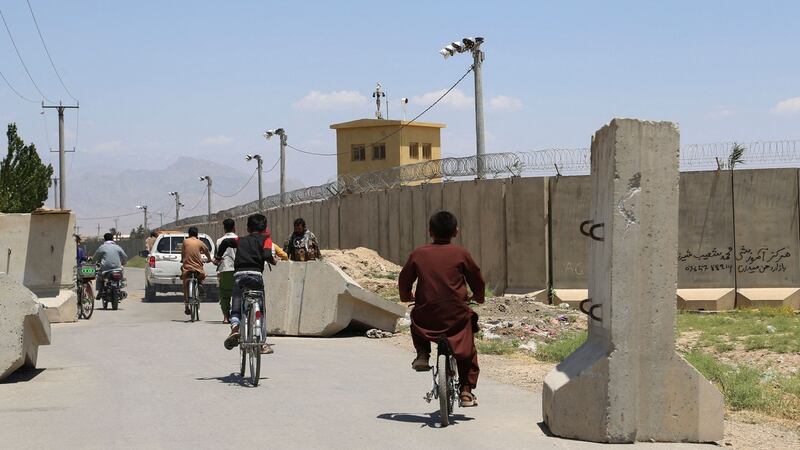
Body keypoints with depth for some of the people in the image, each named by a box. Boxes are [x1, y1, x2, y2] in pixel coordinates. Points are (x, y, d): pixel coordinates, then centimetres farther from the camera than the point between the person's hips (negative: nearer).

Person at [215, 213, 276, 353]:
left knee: (235, 309, 11)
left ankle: (235, 327, -22)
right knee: (260, 311, 9)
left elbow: (226, 242, 9)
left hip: (239, 275, 2)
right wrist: (273, 260, 14)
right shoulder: (265, 238, 12)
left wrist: (218, 256, 23)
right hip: (256, 275, -2)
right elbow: (267, 255, -5)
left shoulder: (241, 240, 23)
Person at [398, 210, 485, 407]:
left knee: (416, 317, 35)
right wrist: (478, 297, 30)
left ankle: (422, 355, 20)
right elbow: (477, 280, 8)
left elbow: (404, 280, 12)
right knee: (467, 352, 21)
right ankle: (466, 390, 16)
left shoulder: (418, 254, 2)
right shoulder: (460, 254, -1)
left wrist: (407, 296, 33)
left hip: (426, 318, 1)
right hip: (456, 316, -1)